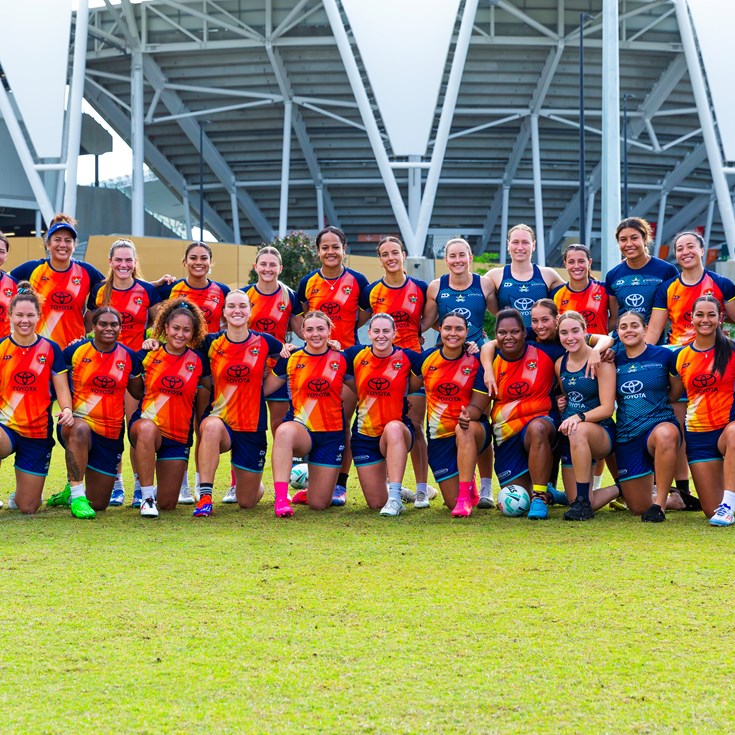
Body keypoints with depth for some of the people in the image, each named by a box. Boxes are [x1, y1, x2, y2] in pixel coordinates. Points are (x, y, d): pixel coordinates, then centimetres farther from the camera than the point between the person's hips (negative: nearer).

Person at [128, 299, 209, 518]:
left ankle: (158, 491, 43)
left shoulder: (198, 361, 1)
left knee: (167, 504, 3)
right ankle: (147, 497, -33)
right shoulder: (149, 354, -1)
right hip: (146, 424, -2)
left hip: (179, 435, 2)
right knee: (147, 428, -42)